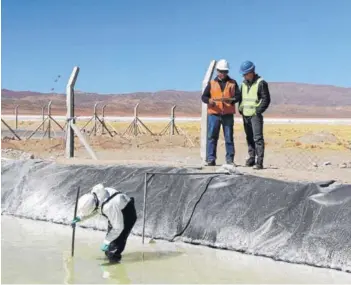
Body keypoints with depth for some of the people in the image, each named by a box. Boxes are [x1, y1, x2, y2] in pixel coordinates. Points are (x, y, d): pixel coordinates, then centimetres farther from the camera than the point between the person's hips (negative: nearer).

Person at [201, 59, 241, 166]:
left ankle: (230, 159, 8)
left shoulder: (233, 83, 11)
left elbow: (238, 96, 3)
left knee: (229, 137, 3)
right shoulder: (211, 83, 11)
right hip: (214, 114, 0)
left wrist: (231, 100, -18)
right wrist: (209, 100, -17)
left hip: (228, 114, 0)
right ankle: (211, 159, 1)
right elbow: (203, 96, 5)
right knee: (212, 137, -3)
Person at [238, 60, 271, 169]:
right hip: (245, 115, 7)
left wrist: (258, 111, -13)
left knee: (258, 138, -11)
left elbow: (266, 99, -8)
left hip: (255, 115, -7)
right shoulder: (244, 83, 15)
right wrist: (240, 109, 9)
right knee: (249, 138, 10)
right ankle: (251, 158, 17)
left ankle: (259, 162, -13)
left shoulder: (261, 83, -6)